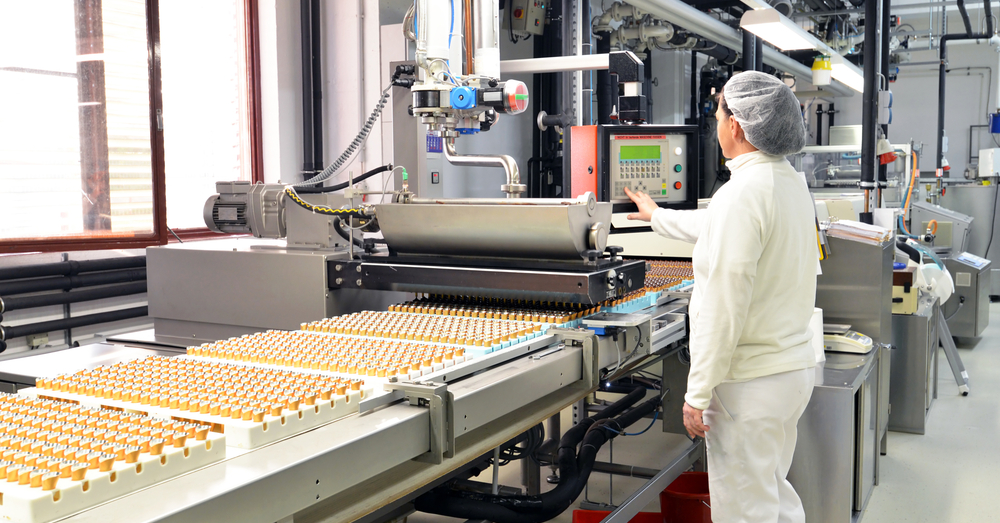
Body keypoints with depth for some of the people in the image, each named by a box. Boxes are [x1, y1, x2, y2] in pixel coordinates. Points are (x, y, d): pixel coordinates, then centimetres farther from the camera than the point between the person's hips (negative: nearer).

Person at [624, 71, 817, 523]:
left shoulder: (742, 193, -21)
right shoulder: (792, 182, 10)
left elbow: (723, 306, -24)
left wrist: (697, 394, -18)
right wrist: (658, 217, 43)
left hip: (751, 380, -10)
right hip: (796, 366, 10)